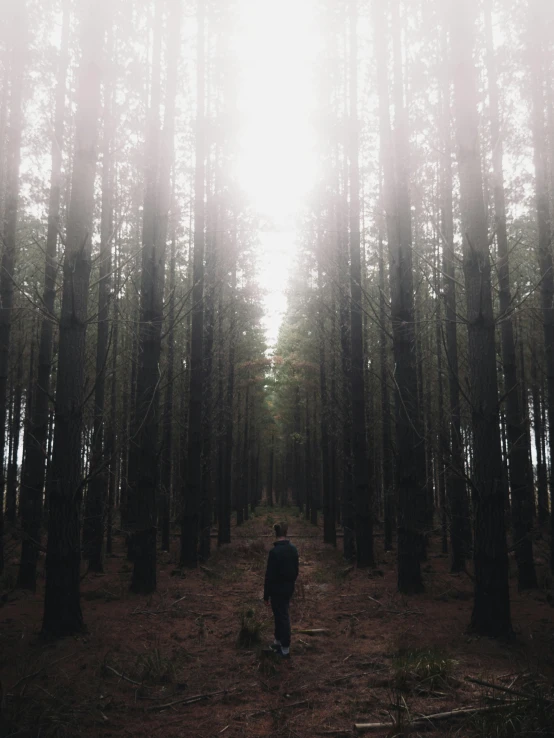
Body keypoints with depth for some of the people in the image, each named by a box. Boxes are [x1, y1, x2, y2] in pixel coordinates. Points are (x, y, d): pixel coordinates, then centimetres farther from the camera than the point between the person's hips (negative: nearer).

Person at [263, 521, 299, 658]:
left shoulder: (274, 551, -22)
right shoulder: (293, 549, 0)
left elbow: (269, 575, -19)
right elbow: (296, 570, 10)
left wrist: (266, 595, -11)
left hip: (277, 589, -7)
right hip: (289, 588, 7)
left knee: (282, 617, 2)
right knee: (280, 614, 21)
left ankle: (285, 649, 10)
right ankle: (278, 641, 33)